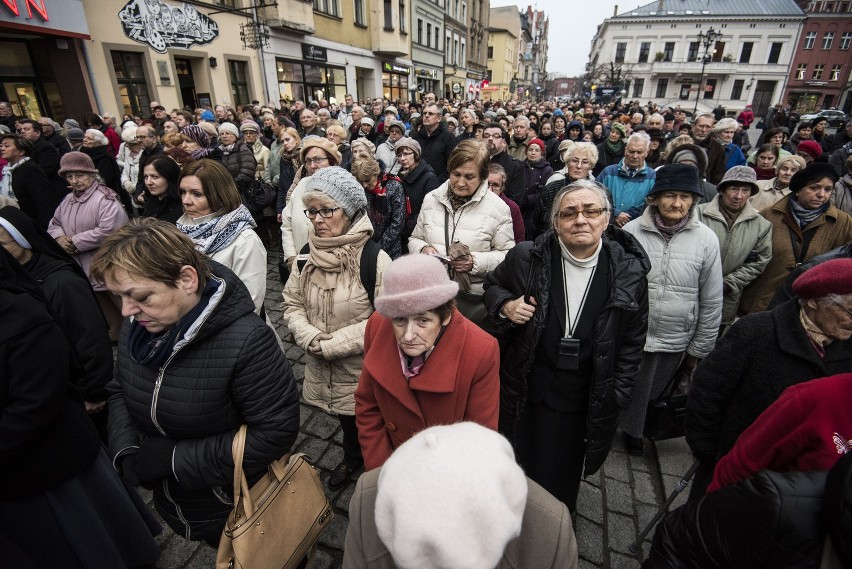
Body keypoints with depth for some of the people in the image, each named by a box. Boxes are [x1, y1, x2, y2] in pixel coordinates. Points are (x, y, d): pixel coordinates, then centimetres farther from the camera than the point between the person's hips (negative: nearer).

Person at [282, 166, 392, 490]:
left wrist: (333, 343, -22)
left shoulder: (374, 260, -21)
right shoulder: (307, 257, -2)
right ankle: (352, 459, 56)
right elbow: (292, 305, 3)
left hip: (363, 368, -5)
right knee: (346, 420, 28)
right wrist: (310, 338, -16)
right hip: (322, 369, 5)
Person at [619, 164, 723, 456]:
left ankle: (633, 431, 44)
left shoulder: (706, 239, -5)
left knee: (655, 394, 18)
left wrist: (699, 349, 5)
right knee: (631, 393, 13)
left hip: (675, 341, 2)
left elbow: (711, 301, 2)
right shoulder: (632, 231, -9)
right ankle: (632, 431, 41)